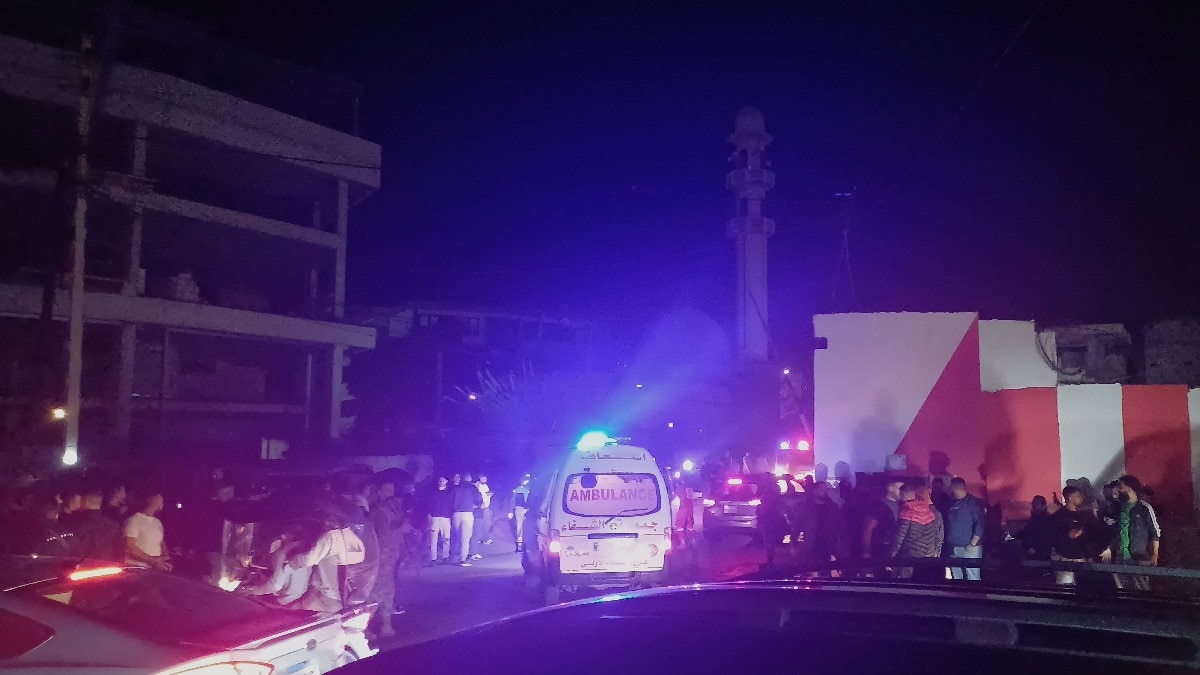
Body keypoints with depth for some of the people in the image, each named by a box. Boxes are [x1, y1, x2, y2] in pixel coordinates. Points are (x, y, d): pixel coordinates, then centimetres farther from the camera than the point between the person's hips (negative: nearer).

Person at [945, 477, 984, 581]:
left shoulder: (972, 502, -6)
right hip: (953, 548, 7)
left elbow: (980, 524, -13)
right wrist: (947, 543, 7)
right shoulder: (952, 503, 14)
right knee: (956, 577, 11)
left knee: (972, 578, -8)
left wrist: (972, 544, -17)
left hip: (969, 548, -7)